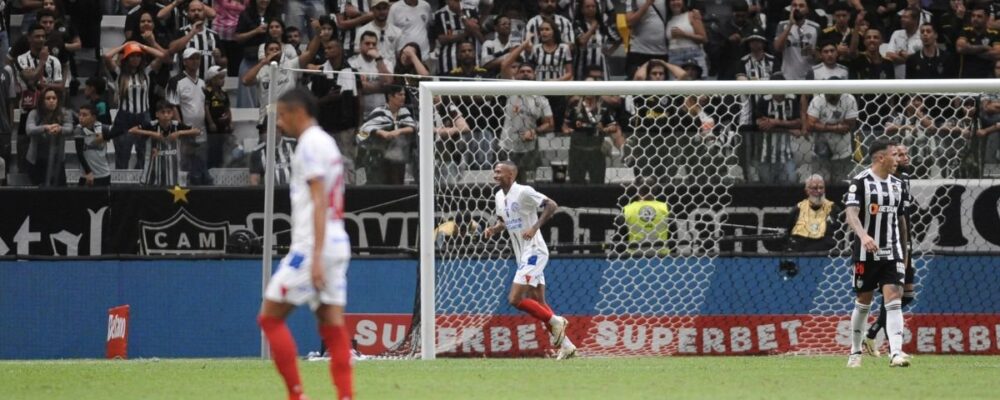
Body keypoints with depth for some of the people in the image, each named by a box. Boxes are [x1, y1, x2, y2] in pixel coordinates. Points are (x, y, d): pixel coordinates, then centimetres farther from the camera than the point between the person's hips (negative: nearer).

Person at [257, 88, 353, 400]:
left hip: (313, 245, -9)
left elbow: (319, 202, -17)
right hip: (337, 243, 9)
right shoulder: (326, 142, 20)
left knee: (270, 316, -2)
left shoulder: (310, 143, -9)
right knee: (333, 325, 4)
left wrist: (316, 257, -22)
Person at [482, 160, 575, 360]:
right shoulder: (499, 197, 11)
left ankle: (555, 321, -1)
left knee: (515, 299, -16)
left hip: (534, 252, -9)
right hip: (522, 255, 9)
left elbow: (552, 205, -18)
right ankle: (566, 345, 14)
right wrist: (494, 229, 4)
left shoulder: (524, 192, -15)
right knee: (538, 303, 9)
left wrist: (535, 227, -24)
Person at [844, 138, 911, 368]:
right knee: (863, 302, 6)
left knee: (894, 300, -10)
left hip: (892, 254, 4)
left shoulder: (897, 184, 10)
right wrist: (863, 236, -38)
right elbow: (851, 214, -20)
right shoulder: (860, 182, -8)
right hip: (866, 253, -4)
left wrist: (904, 252, 23)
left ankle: (896, 353, -19)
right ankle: (855, 352, 22)